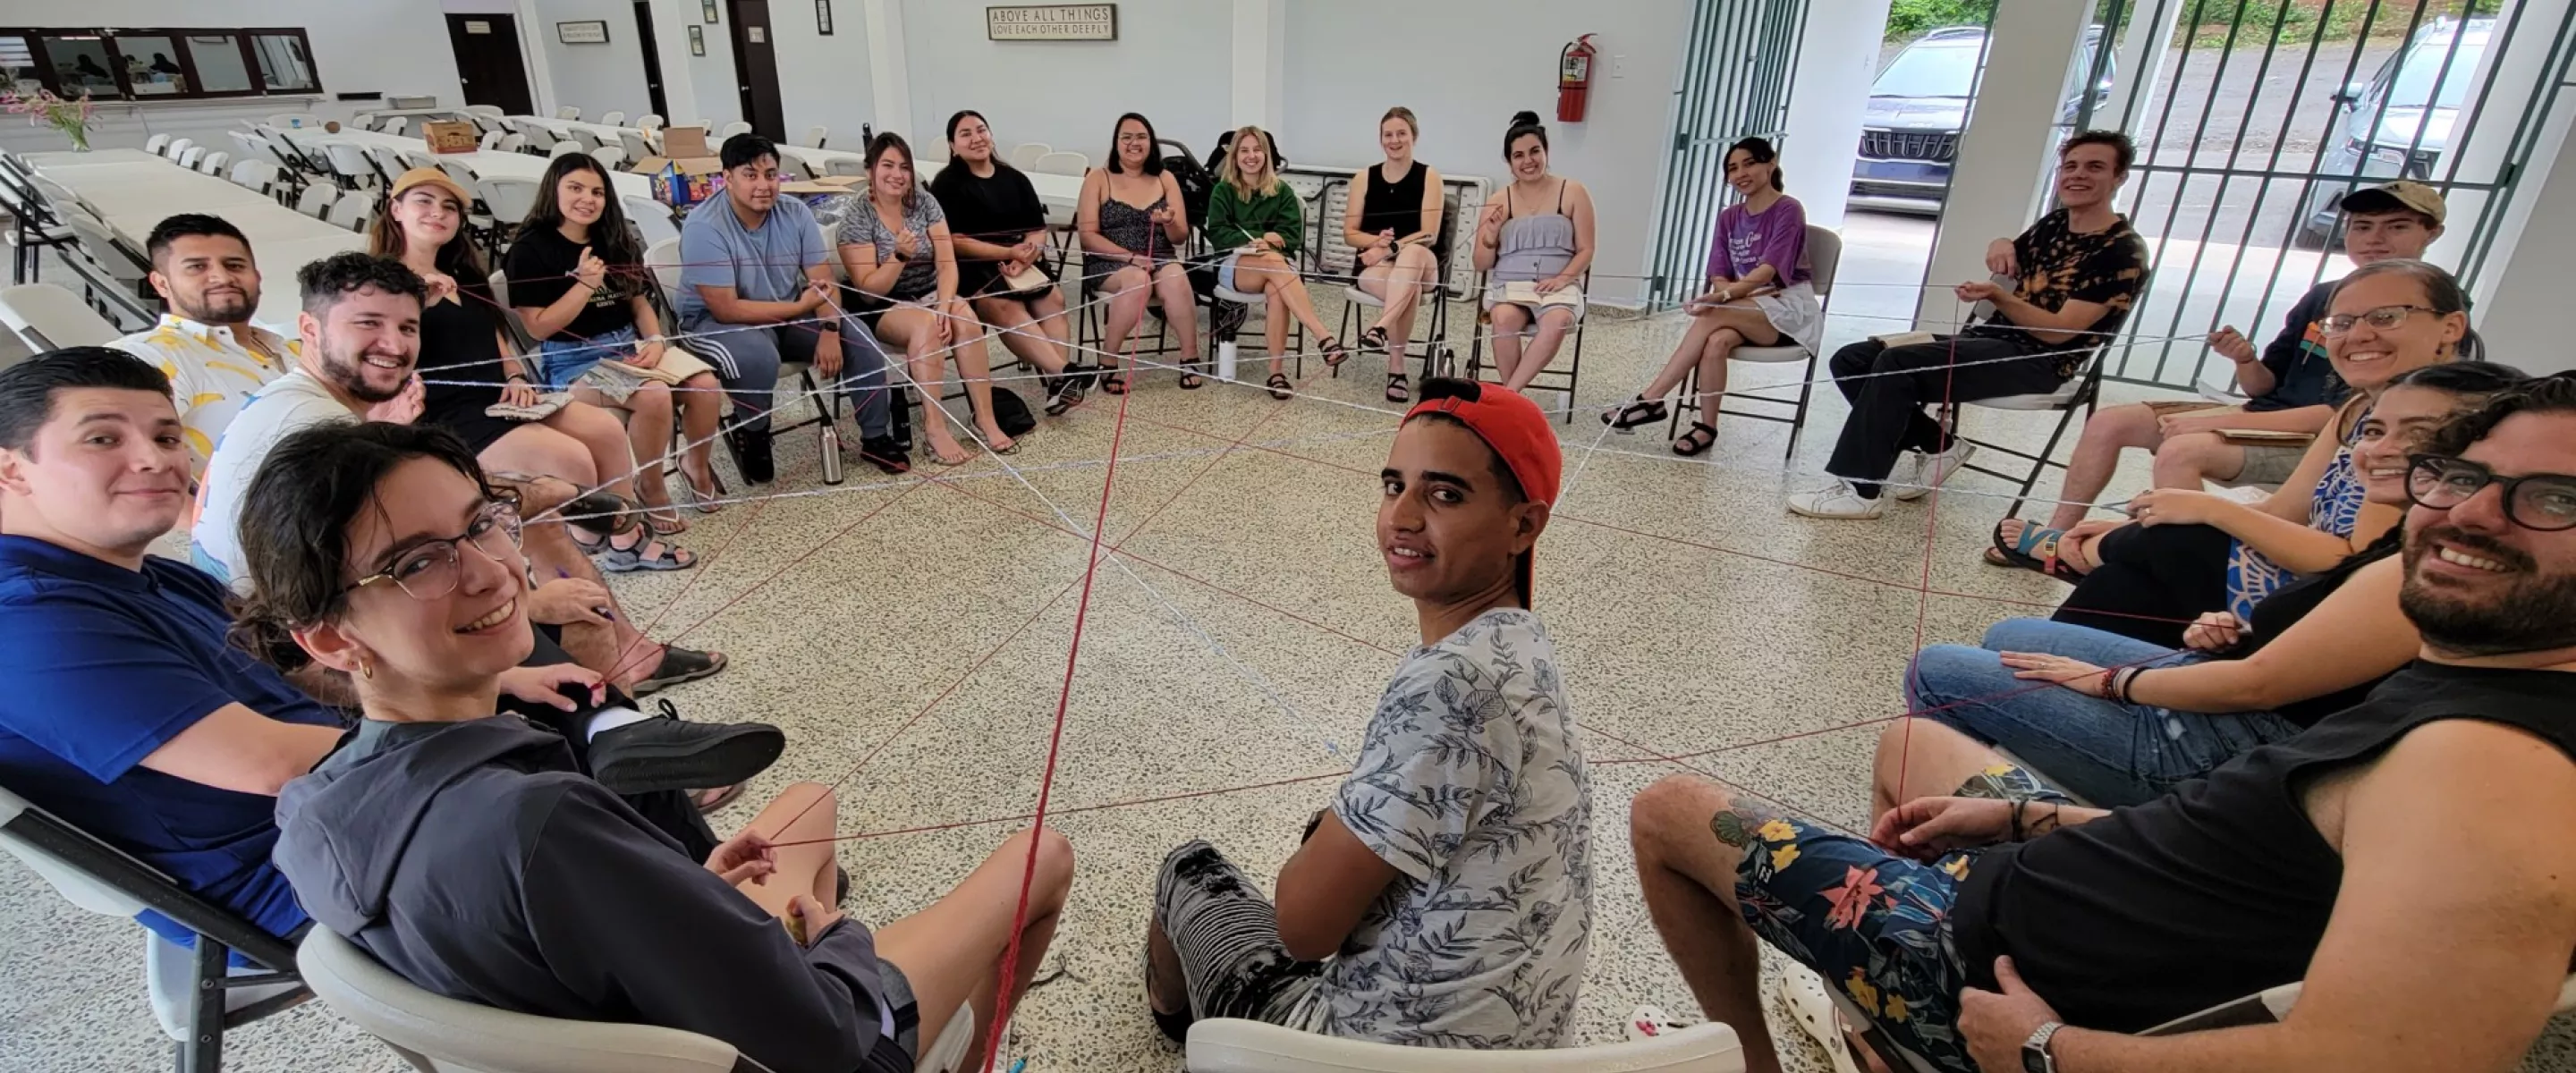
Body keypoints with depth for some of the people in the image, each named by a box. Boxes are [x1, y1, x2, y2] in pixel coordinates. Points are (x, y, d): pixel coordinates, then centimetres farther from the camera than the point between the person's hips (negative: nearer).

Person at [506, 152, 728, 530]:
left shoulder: (615, 241, 15)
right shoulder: (530, 250, -5)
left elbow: (639, 302, 15)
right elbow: (539, 327, -9)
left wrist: (655, 340, -5)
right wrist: (585, 284, -17)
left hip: (629, 344, 6)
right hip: (573, 359, -6)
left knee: (705, 383, -23)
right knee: (654, 396, -35)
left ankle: (697, 465, 4)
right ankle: (651, 488, -11)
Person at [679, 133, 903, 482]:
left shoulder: (795, 213, -7)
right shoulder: (704, 228, -22)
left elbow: (824, 281, -9)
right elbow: (726, 309, -24)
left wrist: (829, 330, -27)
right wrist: (801, 306, -23)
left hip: (790, 313, 5)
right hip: (717, 320, -5)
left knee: (860, 338, -15)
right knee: (758, 358, -37)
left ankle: (876, 438, -1)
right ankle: (750, 435, -6)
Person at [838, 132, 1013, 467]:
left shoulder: (924, 202, 0)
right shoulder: (858, 218, -10)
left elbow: (947, 263, -6)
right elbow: (868, 291, -14)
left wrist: (945, 304, -24)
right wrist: (900, 255, -30)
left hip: (930, 294, 3)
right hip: (883, 308, -3)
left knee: (966, 320, -29)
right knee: (927, 325, -35)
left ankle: (985, 418, -24)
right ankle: (935, 429, -34)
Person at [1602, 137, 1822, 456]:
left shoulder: (1788, 210, -7)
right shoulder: (1729, 217, 11)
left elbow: (1769, 269, -19)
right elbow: (1719, 275, 4)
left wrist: (1726, 295, -33)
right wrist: (1733, 292, -19)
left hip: (1788, 310, -4)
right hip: (1745, 310, 4)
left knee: (1713, 315, -31)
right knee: (1718, 340, -32)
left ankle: (1651, 399, -32)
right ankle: (1706, 427, -28)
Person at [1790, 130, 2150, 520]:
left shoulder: (2123, 251, -9)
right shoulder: (2054, 224, 14)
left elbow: (2060, 331, -16)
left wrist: (1997, 295, -29)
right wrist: (2000, 247, 8)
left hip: (2036, 362, -9)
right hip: (1988, 338, 9)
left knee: (1895, 363, -32)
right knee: (1851, 361, -6)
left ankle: (1861, 491, -30)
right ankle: (1937, 448, 0)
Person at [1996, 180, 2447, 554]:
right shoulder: (2323, 296, 12)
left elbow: (2352, 415, -19)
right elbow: (2262, 387, 13)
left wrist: (2221, 421, -23)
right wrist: (2244, 358, -11)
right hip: (2265, 421, 8)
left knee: (2181, 451, -33)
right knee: (2108, 422, -4)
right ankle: (2057, 535, -2)